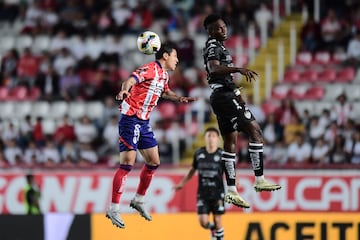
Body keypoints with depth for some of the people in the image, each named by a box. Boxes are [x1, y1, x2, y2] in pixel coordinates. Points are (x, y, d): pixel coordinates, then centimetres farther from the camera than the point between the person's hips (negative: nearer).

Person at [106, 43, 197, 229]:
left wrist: (180, 99, 17)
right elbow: (131, 79, -32)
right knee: (127, 164, -12)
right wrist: (124, 90, -53)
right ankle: (113, 209, -9)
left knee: (153, 162, 12)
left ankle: (138, 200, 28)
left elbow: (165, 92, 33)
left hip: (144, 123, 9)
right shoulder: (150, 69, -15)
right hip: (131, 120, -9)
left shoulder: (164, 74, 13)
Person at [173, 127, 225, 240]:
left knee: (217, 220, 0)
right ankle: (212, 228, 28)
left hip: (217, 193, -2)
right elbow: (193, 169, 18)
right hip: (203, 193, 2)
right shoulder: (199, 153, 3)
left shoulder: (222, 154, -5)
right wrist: (182, 183, 21)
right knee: (203, 222, -6)